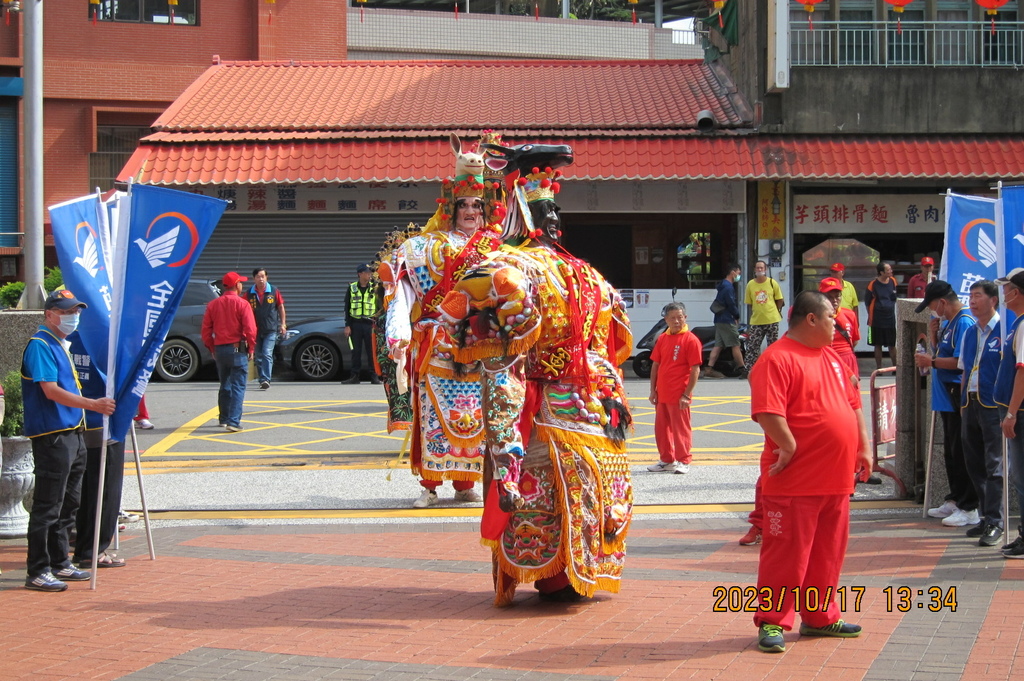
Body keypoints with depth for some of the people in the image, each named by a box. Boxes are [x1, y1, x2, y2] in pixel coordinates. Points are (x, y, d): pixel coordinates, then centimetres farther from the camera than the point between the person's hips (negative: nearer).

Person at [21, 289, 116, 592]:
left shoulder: (60, 344, 17)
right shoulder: (40, 345, -13)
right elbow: (51, 391, -22)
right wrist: (93, 405, -27)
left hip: (72, 433, 10)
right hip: (52, 436, -10)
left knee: (67, 504, 15)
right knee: (47, 507, -7)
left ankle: (60, 564, 24)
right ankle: (38, 572, -3)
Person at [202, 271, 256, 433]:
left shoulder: (213, 305, 5)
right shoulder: (242, 304, -9)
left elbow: (206, 330, 6)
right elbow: (250, 329, -14)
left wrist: (212, 348, 15)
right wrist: (251, 349, -3)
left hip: (219, 349, 5)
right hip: (237, 349, -5)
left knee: (225, 386, 19)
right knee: (238, 386, -4)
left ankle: (224, 419, 27)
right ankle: (233, 422, -12)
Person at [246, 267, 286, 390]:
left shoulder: (274, 291, 1)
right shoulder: (249, 294, 3)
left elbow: (281, 307, 9)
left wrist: (283, 324, 6)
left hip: (271, 329, -3)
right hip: (256, 329, 3)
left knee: (267, 354, -15)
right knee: (259, 357, 8)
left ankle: (266, 380, -20)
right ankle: (262, 380, 17)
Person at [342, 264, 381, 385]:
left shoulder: (374, 288, 5)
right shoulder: (352, 288, 6)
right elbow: (347, 307, 6)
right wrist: (347, 325, 0)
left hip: (369, 324, 0)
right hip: (355, 324, 0)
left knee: (372, 351, -2)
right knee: (356, 351, 3)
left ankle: (374, 376, 4)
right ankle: (355, 376, 9)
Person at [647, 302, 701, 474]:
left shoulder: (690, 340, -10)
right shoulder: (662, 339, 8)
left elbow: (695, 370, -12)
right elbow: (655, 365, 13)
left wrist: (687, 394, -15)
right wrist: (653, 390, 7)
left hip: (679, 395, -7)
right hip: (662, 394, 7)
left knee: (681, 428, 1)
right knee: (661, 428, 14)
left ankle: (683, 461, 12)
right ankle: (667, 460, 27)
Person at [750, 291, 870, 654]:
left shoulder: (832, 358, 17)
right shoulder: (777, 359, -13)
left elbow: (853, 404, 23)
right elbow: (767, 410, -23)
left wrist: (863, 447, 16)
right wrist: (789, 446, -19)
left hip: (836, 479, 9)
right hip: (796, 481, -8)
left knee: (828, 553, 15)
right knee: (786, 552, -3)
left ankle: (819, 617, 27)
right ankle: (772, 623, 5)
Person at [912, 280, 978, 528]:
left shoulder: (964, 323, -17)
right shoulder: (947, 321, 14)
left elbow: (961, 361, -23)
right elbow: (942, 352, 19)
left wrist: (931, 361, -15)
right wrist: (933, 334, 3)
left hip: (958, 395, -10)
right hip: (946, 397, 10)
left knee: (961, 452, -7)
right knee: (950, 451, 17)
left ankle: (968, 508, -3)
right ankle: (954, 500, 27)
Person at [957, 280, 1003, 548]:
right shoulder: (969, 334, 15)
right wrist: (963, 403, 13)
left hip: (993, 405, -8)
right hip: (970, 403, 8)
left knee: (993, 465, -5)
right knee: (974, 464, 11)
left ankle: (994, 523, -2)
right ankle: (985, 517, 21)